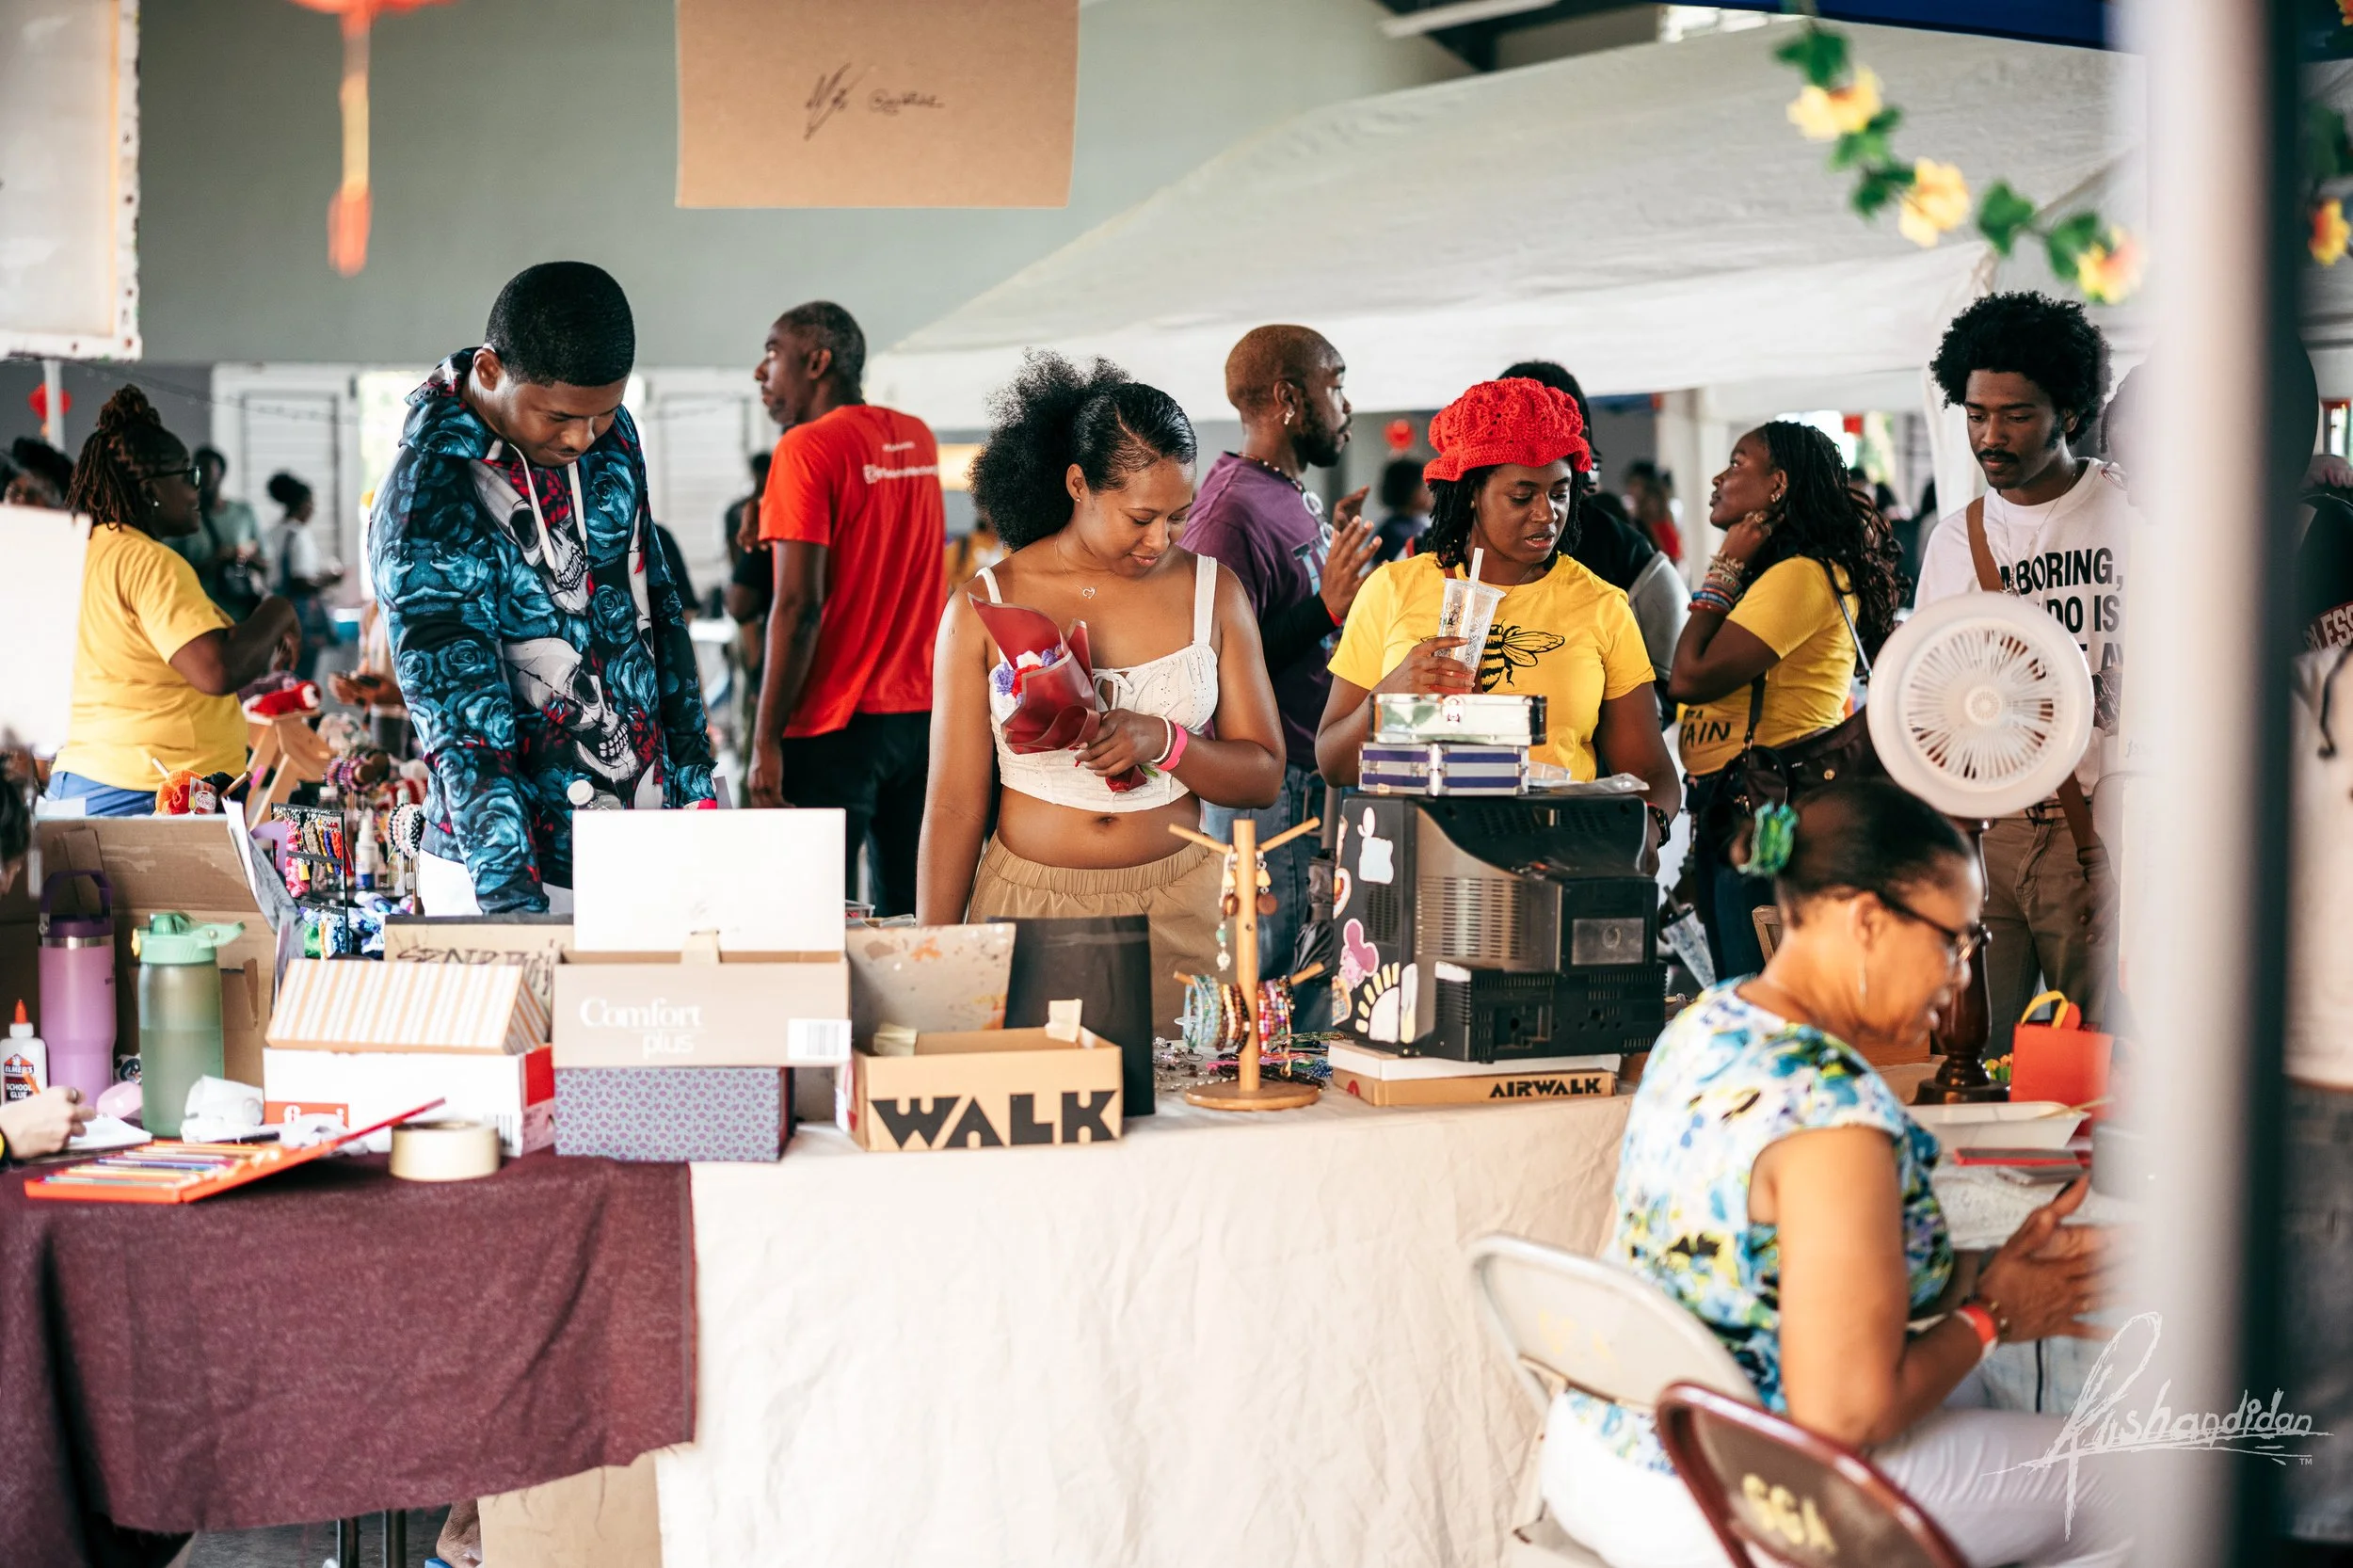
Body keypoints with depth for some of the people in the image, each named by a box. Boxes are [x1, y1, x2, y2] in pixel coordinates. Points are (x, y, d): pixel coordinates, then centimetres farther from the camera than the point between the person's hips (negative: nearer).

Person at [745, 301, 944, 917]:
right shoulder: (917, 439, 10)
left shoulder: (807, 449, -10)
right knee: (913, 915, 10)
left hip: (835, 725, -7)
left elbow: (799, 605, -16)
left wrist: (767, 740, -14)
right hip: (921, 712, 7)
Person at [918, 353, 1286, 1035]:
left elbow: (1263, 776, 5)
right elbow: (955, 804, 0)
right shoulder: (984, 608, 0)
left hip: (1179, 904, 1)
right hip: (1028, 903, -1)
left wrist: (1164, 741, -14)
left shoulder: (1213, 591, 5)